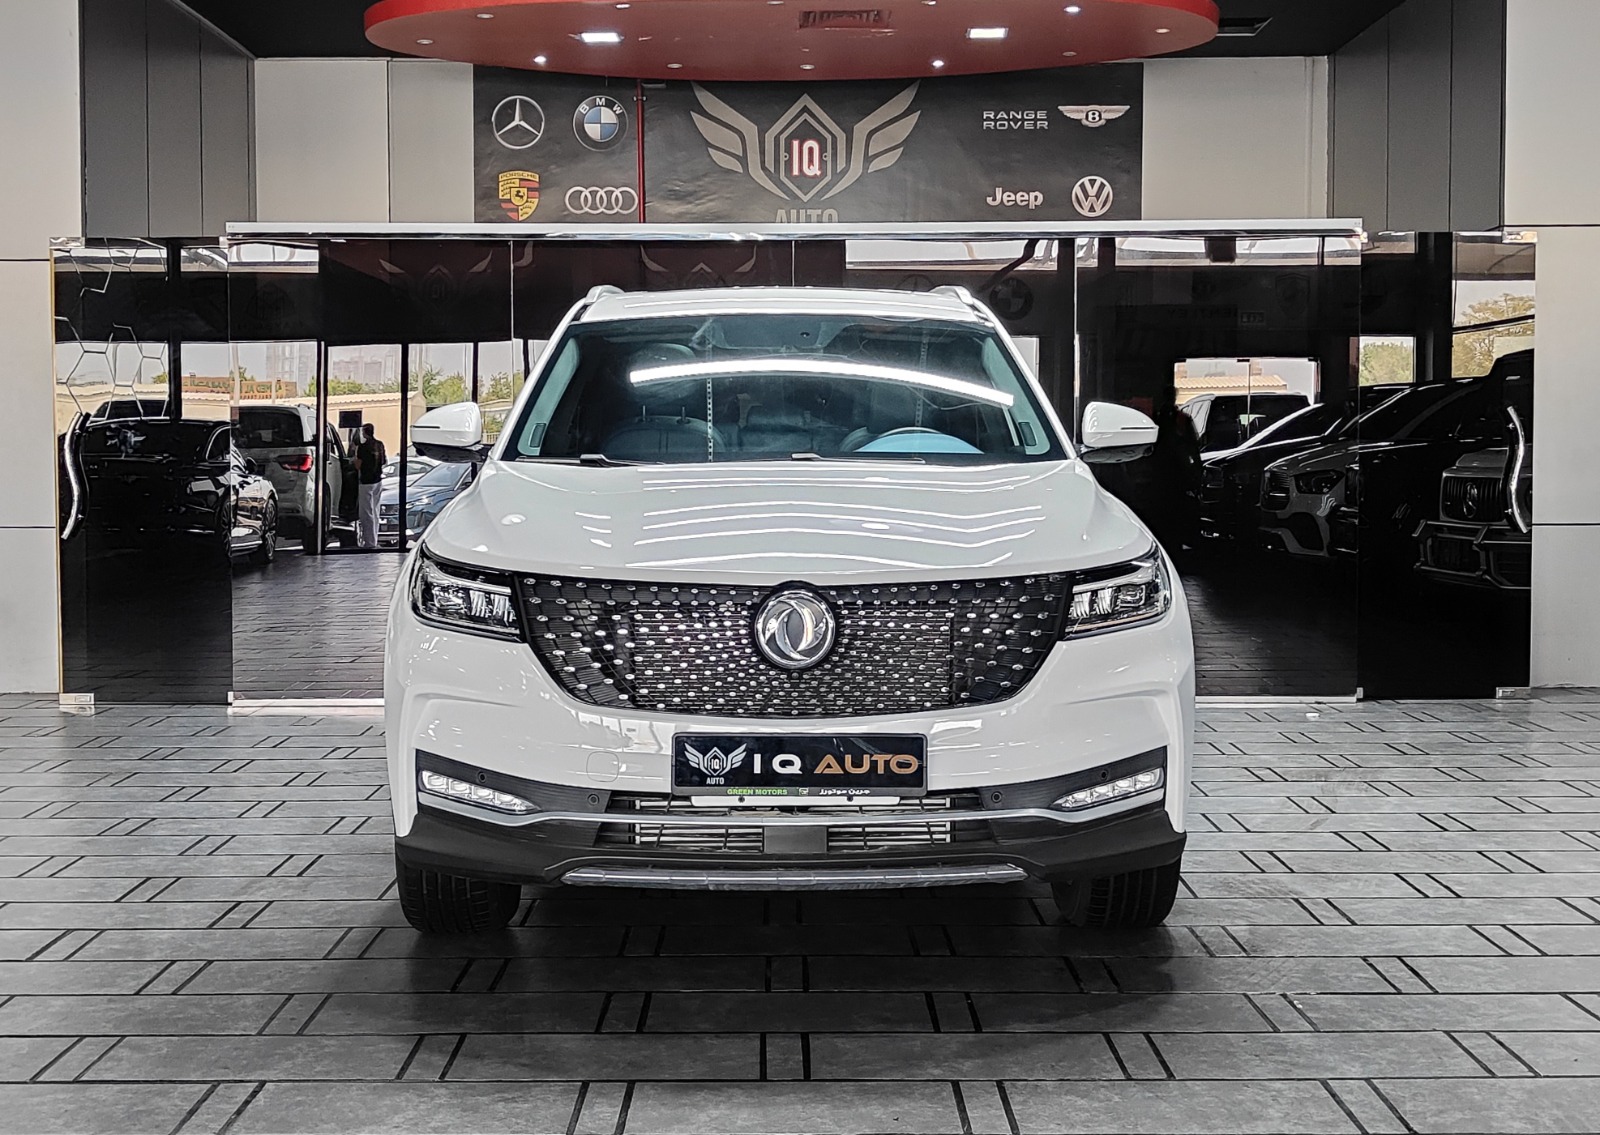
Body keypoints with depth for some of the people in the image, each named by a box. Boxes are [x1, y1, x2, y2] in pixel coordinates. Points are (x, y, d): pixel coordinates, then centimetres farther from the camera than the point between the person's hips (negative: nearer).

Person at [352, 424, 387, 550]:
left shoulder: (363, 447, -16)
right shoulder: (380, 445, 4)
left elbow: (358, 465, -13)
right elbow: (385, 460, 15)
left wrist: (356, 452, 0)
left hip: (367, 482, -7)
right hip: (378, 481, 7)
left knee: (367, 513, -3)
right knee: (374, 512, 15)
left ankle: (370, 543, -4)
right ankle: (374, 541, 20)